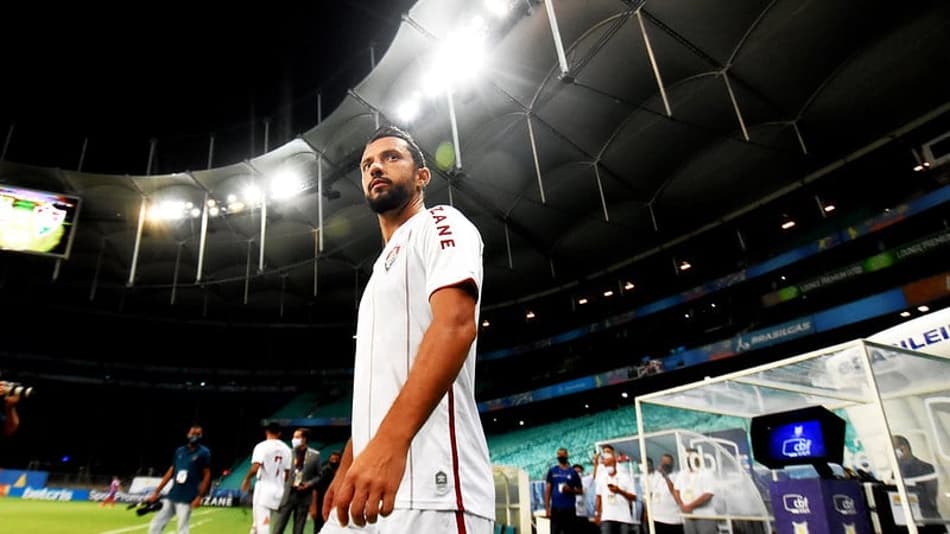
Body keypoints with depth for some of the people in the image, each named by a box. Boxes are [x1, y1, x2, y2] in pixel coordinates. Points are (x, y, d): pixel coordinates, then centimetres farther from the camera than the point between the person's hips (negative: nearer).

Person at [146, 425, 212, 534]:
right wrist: (156, 492, 10)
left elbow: (207, 475, -4)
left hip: (186, 499, -6)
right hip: (171, 496, 6)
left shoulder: (204, 453, -4)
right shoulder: (179, 451, 10)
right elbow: (171, 472, 14)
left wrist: (199, 497, -11)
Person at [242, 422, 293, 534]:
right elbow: (288, 472, 10)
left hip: (264, 488, -6)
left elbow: (255, 468, -19)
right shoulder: (286, 449, 8)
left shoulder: (262, 446, -8)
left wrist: (247, 479, -1)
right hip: (278, 491, 6)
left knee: (262, 524, -5)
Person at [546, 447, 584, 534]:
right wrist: (547, 508, -3)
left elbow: (580, 490, 9)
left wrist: (570, 490, -12)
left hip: (569, 509, 0)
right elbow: (548, 490, 4)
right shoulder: (552, 471, 6)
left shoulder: (573, 472, 6)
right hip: (555, 509, 0)